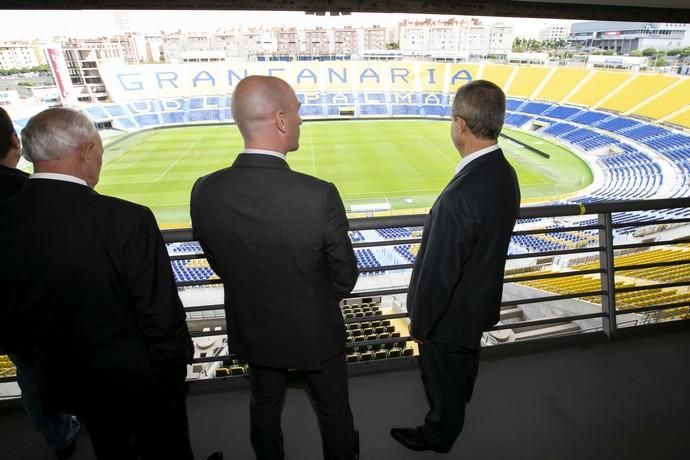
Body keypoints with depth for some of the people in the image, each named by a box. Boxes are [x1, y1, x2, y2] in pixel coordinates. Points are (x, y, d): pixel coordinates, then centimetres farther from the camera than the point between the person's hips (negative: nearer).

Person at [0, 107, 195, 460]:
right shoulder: (127, 220, -30)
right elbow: (161, 315, -23)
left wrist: (44, 354, 16)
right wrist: (177, 358, -4)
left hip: (64, 381, 5)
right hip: (139, 378, -5)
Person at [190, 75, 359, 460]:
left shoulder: (205, 193, -19)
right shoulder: (319, 196, -31)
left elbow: (221, 266, -3)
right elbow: (345, 279, -17)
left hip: (253, 329, 4)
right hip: (315, 331, -3)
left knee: (265, 405, 29)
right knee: (333, 408, 25)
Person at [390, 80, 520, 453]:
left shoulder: (460, 196, -37)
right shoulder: (505, 174, -9)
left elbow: (438, 273, -29)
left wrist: (420, 323, -12)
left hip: (452, 311, -8)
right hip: (481, 299, 8)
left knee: (443, 376, 19)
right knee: (465, 362, 33)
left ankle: (439, 434, 47)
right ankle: (457, 406, 61)